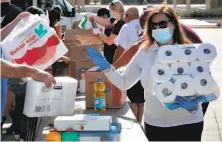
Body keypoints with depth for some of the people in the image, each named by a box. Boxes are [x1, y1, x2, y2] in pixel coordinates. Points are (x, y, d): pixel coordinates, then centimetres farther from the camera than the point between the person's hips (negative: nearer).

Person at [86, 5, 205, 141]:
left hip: (187, 123, -2)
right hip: (154, 123, 2)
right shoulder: (145, 51, -2)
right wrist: (106, 67, -13)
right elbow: (124, 83, 1)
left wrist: (193, 106, -27)